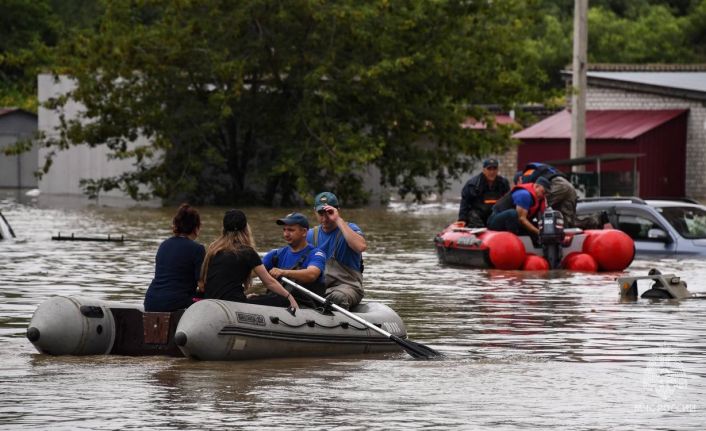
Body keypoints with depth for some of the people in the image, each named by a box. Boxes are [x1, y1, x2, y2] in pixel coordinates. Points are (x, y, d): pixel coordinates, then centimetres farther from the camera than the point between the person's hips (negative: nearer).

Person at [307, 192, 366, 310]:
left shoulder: (349, 228, 1)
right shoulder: (311, 235, 16)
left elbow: (361, 247, -22)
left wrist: (338, 220, -18)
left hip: (347, 285, -4)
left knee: (337, 297, -40)